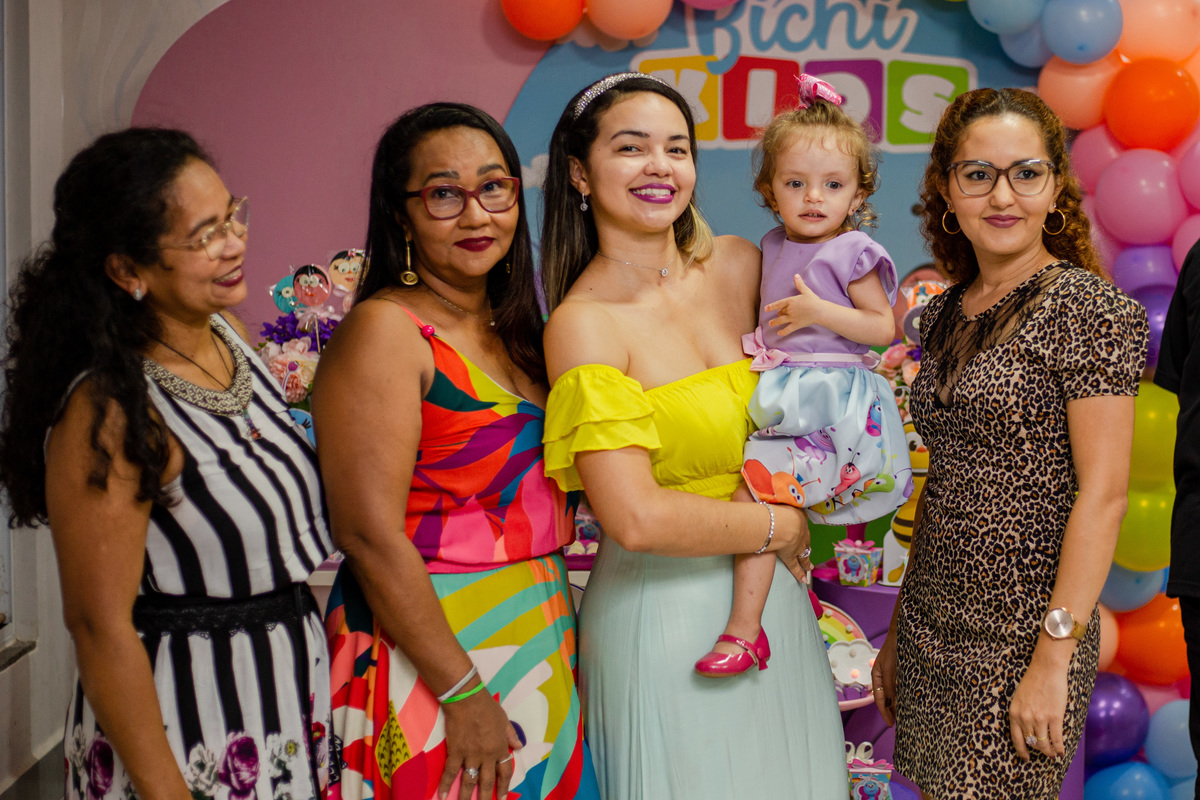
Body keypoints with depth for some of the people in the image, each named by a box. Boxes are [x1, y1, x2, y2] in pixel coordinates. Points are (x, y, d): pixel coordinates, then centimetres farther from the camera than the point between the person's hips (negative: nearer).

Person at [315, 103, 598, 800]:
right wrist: (464, 691, -20)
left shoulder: (512, 330, 10)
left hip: (544, 653, 7)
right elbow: (371, 535, -20)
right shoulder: (384, 331, -14)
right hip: (428, 653, -7)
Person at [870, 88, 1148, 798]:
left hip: (1022, 636, -6)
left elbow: (1102, 493, -15)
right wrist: (899, 631, 15)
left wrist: (1055, 655, -18)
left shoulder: (1089, 307, -11)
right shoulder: (946, 315, 9)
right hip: (934, 629, 6)